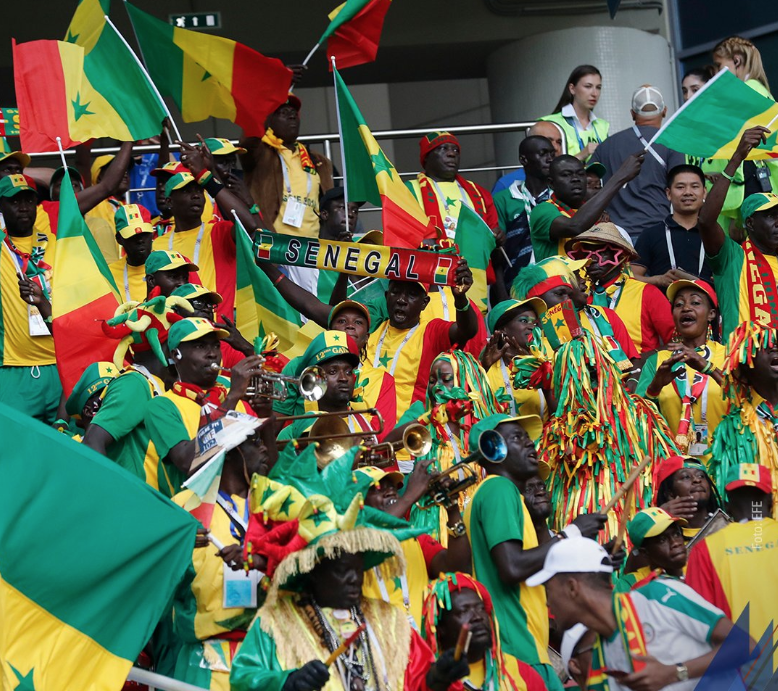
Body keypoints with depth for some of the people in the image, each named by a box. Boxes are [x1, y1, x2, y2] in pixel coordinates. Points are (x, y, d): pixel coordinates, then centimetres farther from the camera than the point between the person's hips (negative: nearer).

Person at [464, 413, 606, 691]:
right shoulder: (499, 489, -9)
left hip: (524, 646, 10)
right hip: (517, 648, -10)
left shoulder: (494, 491, 21)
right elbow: (512, 568, -22)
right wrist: (572, 533, -10)